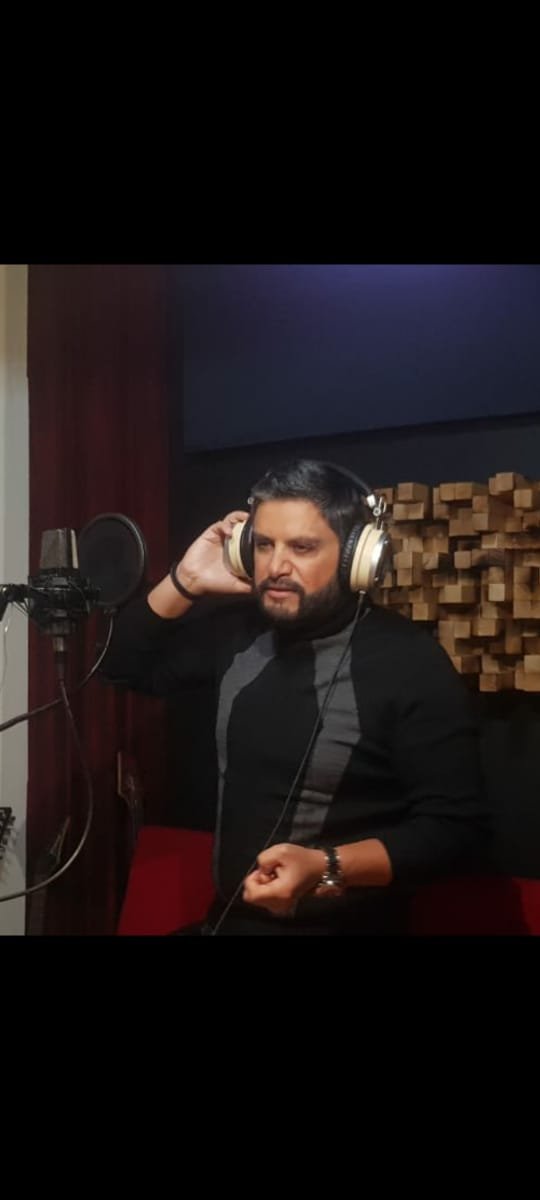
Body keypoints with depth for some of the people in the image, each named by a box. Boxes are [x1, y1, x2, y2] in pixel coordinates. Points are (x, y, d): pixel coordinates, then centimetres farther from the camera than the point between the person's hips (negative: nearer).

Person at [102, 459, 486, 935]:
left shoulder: (411, 664, -18)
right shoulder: (239, 631, 0)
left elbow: (453, 827, -19)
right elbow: (128, 667, 10)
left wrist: (327, 868, -31)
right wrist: (184, 582, -5)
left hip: (345, 925, -5)